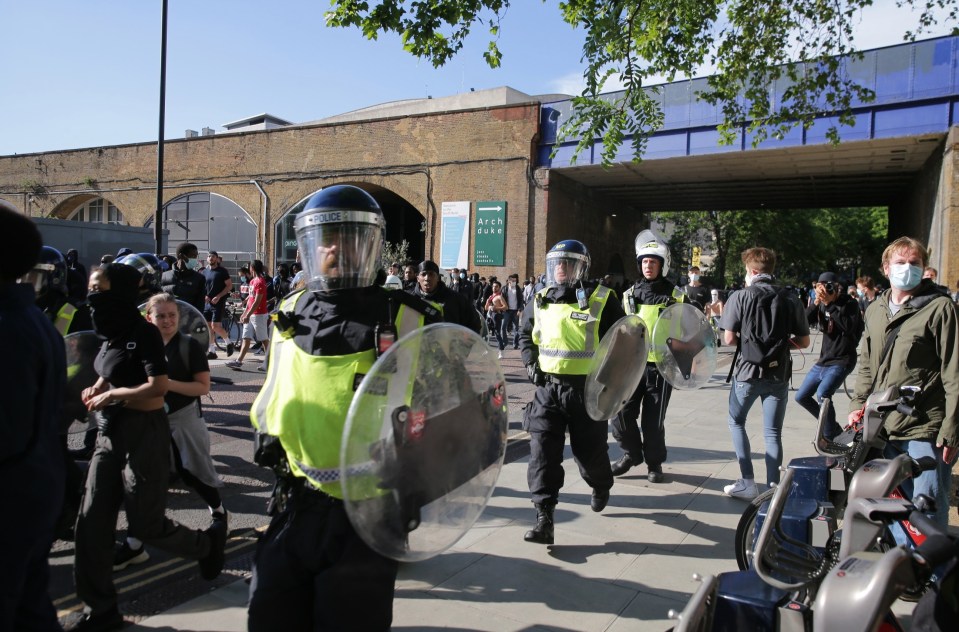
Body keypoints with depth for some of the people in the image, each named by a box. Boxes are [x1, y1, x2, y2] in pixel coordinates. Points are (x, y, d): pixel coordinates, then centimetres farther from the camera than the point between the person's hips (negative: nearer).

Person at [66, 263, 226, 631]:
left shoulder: (144, 333, -16)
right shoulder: (111, 333, 9)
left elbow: (159, 386, -25)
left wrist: (111, 395, -15)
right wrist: (96, 389, 5)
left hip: (142, 432, -8)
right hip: (110, 431, 8)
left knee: (145, 524, 3)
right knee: (92, 522, 7)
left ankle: (208, 542, 30)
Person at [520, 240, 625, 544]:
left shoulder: (601, 299, -4)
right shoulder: (540, 300, 7)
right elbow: (525, 335, 21)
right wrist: (530, 363, 6)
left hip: (587, 389, -3)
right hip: (547, 387, 3)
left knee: (589, 451, 9)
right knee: (543, 451, -6)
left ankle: (601, 487, 44)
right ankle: (544, 519, -1)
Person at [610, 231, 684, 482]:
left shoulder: (674, 295, 0)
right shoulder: (630, 294, 9)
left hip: (660, 365, -3)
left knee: (653, 419, 2)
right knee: (621, 413, -3)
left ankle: (654, 462, 22)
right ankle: (631, 453, 20)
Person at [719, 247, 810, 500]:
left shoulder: (740, 297, -8)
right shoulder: (790, 300, 0)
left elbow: (729, 338, -11)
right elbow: (803, 342, 3)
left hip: (747, 371, -2)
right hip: (778, 374, 2)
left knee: (736, 422, 16)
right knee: (773, 432, 10)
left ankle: (748, 483, 11)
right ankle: (773, 486, 11)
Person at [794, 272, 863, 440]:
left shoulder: (850, 303, -11)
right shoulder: (822, 305, 3)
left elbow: (849, 326, -28)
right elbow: (805, 322, -8)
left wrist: (829, 304, -27)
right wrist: (816, 303, -21)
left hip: (842, 361, -7)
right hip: (823, 360, 7)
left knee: (822, 394, -28)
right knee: (801, 397, 11)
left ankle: (830, 436, -11)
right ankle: (831, 425, 29)